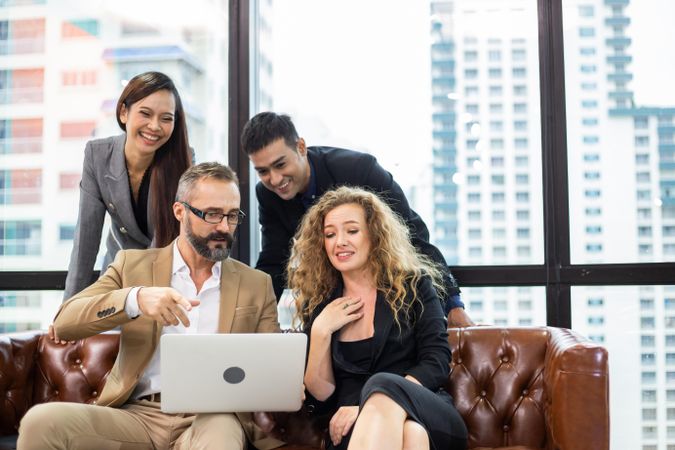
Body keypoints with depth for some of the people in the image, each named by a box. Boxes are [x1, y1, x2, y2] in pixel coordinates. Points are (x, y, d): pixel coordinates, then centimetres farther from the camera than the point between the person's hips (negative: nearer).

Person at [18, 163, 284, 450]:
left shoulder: (257, 284, 12)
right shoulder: (133, 264, 10)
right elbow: (64, 323, -1)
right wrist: (134, 298, -20)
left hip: (212, 416, -1)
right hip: (138, 413, 1)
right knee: (41, 421, -26)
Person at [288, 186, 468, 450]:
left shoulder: (413, 285, 8)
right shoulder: (318, 306, 12)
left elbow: (437, 363, -3)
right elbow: (320, 397, 9)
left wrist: (374, 404, -17)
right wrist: (320, 332, -6)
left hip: (430, 418, 1)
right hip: (357, 428, -1)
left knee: (384, 385, -36)